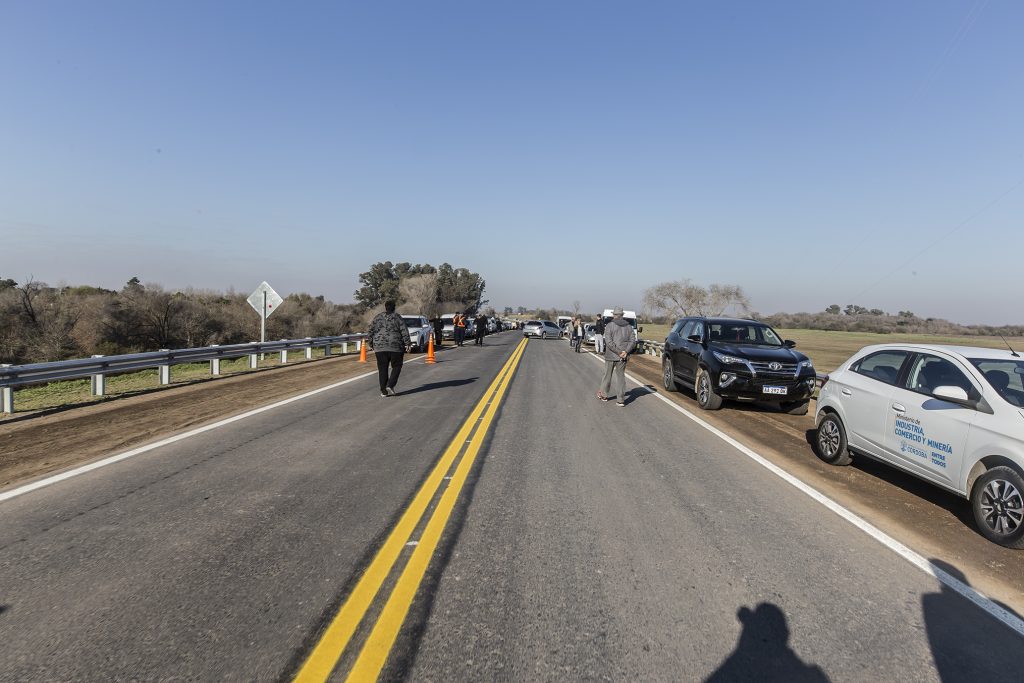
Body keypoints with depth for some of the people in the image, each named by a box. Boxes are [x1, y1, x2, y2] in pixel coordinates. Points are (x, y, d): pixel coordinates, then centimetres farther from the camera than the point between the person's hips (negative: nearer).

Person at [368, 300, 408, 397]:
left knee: (382, 369, 7)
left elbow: (371, 331, 5)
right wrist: (407, 344, -3)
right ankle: (390, 385, -6)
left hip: (380, 347, 2)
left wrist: (371, 345, 13)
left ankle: (383, 391, 5)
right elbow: (404, 332, -6)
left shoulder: (378, 317, 7)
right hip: (395, 346, -2)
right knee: (396, 367, 9)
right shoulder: (398, 318, 1)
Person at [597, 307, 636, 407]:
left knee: (608, 375, 12)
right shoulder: (629, 326, 7)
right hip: (623, 357, 3)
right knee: (621, 376, 8)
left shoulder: (609, 326, -7)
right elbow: (632, 341, -1)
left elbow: (609, 342, -17)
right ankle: (621, 399, 5)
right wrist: (626, 351, -11)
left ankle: (604, 395, 27)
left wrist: (619, 352, -15)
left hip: (611, 356, -3)